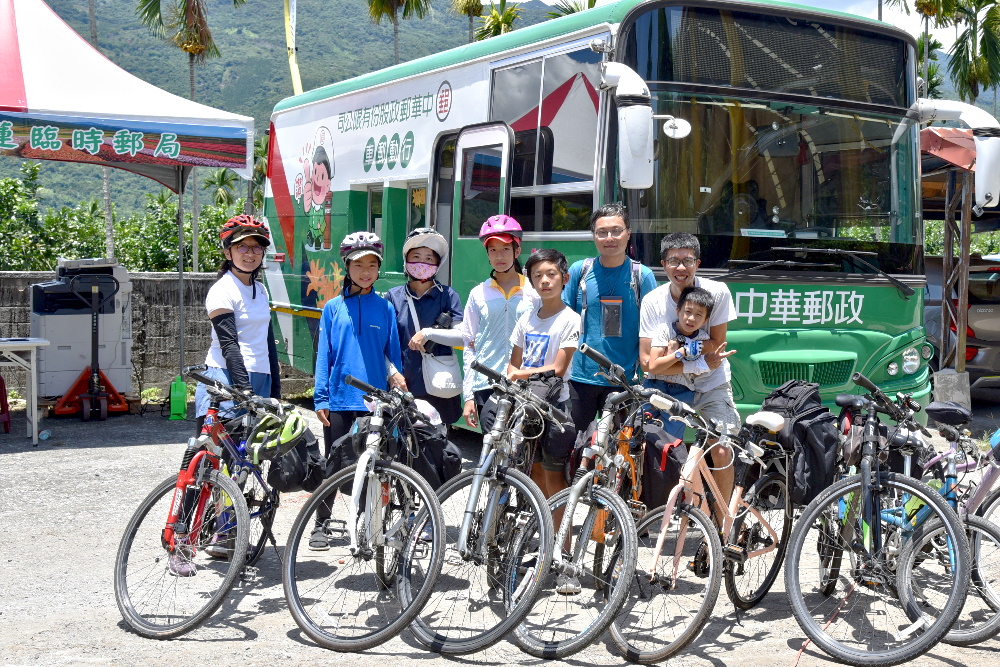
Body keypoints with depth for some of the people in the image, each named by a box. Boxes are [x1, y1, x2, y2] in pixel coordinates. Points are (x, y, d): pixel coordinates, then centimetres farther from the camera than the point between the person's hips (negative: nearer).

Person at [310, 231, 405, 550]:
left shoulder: (384, 307, 5)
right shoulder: (334, 308, 4)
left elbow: (393, 352, 10)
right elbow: (323, 355, 4)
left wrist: (397, 378, 2)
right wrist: (321, 398, -1)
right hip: (339, 400, 0)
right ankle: (321, 524, 17)